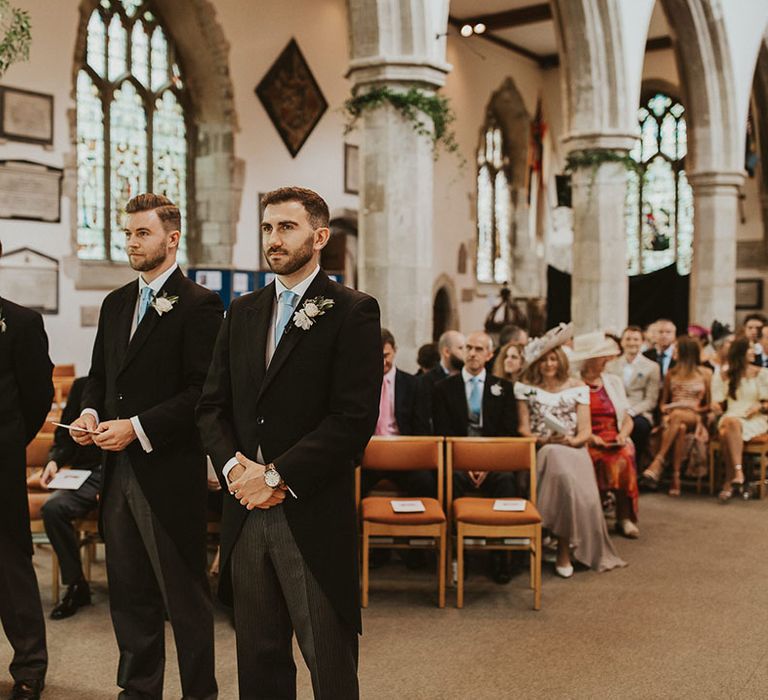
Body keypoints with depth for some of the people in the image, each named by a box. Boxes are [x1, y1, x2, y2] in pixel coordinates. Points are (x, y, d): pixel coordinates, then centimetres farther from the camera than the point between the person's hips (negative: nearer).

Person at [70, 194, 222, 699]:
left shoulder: (199, 305, -10)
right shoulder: (116, 303, 14)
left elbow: (205, 392, -16)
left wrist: (138, 427, -19)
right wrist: (91, 412, 1)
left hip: (169, 473, -7)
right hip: (118, 469, 7)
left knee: (185, 593, 4)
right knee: (129, 591, 16)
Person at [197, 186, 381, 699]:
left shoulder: (353, 312, -6)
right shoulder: (243, 312, 13)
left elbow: (354, 418, -14)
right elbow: (213, 405, 12)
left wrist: (276, 476, -15)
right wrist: (234, 464, -7)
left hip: (313, 515, -5)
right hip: (246, 510, 6)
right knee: (258, 658, 16)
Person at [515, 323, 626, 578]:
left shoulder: (577, 387, 12)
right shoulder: (525, 388, 11)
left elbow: (586, 430, 6)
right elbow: (523, 428, 6)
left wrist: (572, 440, -16)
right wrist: (543, 440, -13)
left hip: (573, 449, 1)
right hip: (540, 451, -1)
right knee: (564, 476, -37)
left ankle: (564, 549, -22)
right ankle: (565, 546, -23)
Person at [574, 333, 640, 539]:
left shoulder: (613, 381, 18)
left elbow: (628, 419, 17)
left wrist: (623, 434, -4)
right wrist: (589, 437, -16)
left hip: (615, 442, 3)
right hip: (586, 443, -3)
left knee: (624, 456, -30)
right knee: (614, 461, -32)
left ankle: (625, 517, -21)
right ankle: (624, 519, -20)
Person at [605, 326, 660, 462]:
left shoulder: (652, 367, 9)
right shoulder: (610, 366, 18)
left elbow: (651, 400, 2)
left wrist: (630, 412, -14)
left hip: (638, 414, -1)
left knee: (639, 425, -37)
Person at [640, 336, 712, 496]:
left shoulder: (705, 373, 11)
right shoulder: (671, 374, 21)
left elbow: (709, 406, 9)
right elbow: (663, 402, 23)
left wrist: (695, 408, -10)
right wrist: (665, 409, 1)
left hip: (694, 418, -2)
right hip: (672, 416, 2)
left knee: (678, 416, -40)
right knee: (680, 428, -37)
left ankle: (658, 462, -48)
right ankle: (675, 477, -48)